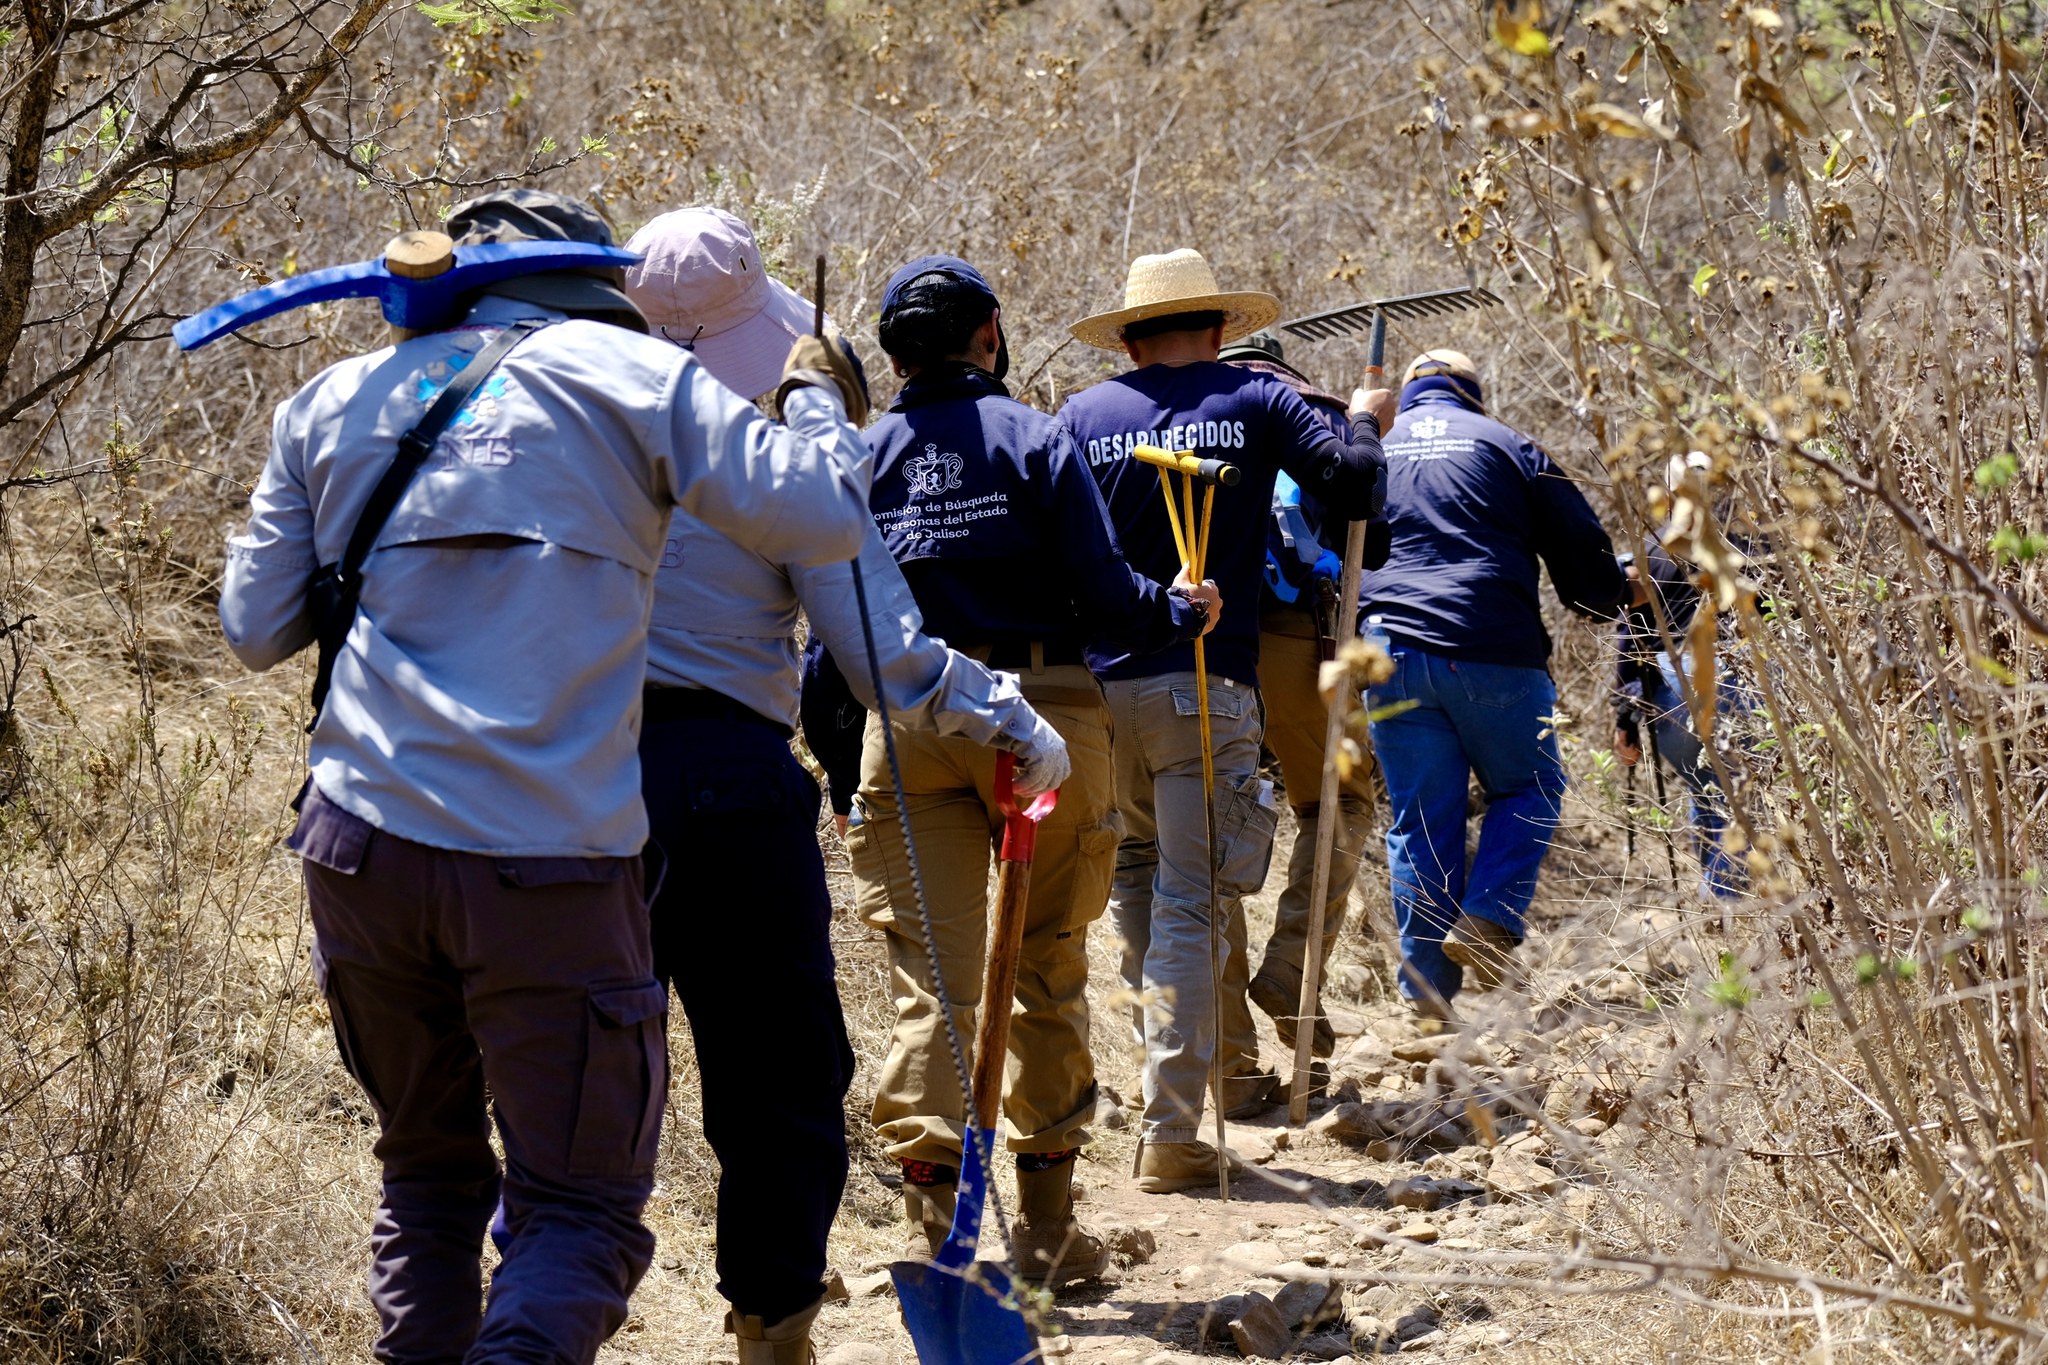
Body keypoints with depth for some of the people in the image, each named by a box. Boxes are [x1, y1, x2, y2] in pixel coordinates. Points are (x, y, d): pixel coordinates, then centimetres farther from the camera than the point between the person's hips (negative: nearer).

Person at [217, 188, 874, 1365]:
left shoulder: (335, 401, 16)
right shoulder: (626, 373, 4)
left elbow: (256, 627, 18)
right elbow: (821, 516, 0)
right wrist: (818, 400, 20)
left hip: (362, 850, 4)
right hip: (549, 865, -4)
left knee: (431, 1179, 22)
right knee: (582, 1207, 0)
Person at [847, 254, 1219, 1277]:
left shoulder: (861, 461, 7)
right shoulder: (1037, 442, -1)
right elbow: (1103, 594, -8)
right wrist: (1182, 613, 13)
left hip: (908, 725, 1)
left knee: (932, 973, -1)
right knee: (1048, 970, 11)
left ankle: (932, 1215, -15)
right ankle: (1044, 1221, 16)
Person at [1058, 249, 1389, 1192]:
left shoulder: (1080, 417, 9)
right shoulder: (1256, 401, 3)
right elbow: (1352, 486, -3)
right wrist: (1365, 425, 17)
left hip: (1099, 684, 2)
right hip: (1208, 689, -2)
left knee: (1131, 876, 25)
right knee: (1192, 903, -4)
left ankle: (1167, 1052, 25)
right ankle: (1170, 1132, -10)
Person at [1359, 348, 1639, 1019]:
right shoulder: (1503, 444, 10)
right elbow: (1580, 549, 9)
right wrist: (1609, 594, 27)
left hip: (1391, 654, 3)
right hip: (1492, 653, -3)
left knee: (1419, 821, 6)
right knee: (1528, 789, 15)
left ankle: (1431, 992, 3)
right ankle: (1489, 923, -5)